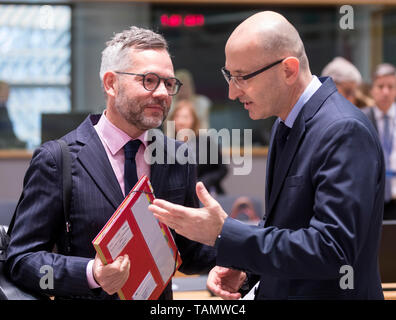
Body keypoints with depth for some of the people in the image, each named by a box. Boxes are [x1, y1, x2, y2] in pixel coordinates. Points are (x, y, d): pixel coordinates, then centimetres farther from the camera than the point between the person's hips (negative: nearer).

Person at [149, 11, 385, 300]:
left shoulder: (345, 131, -23)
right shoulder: (287, 123, 6)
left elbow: (332, 250, -28)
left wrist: (223, 234, -26)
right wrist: (243, 267, -3)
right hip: (276, 291, 8)